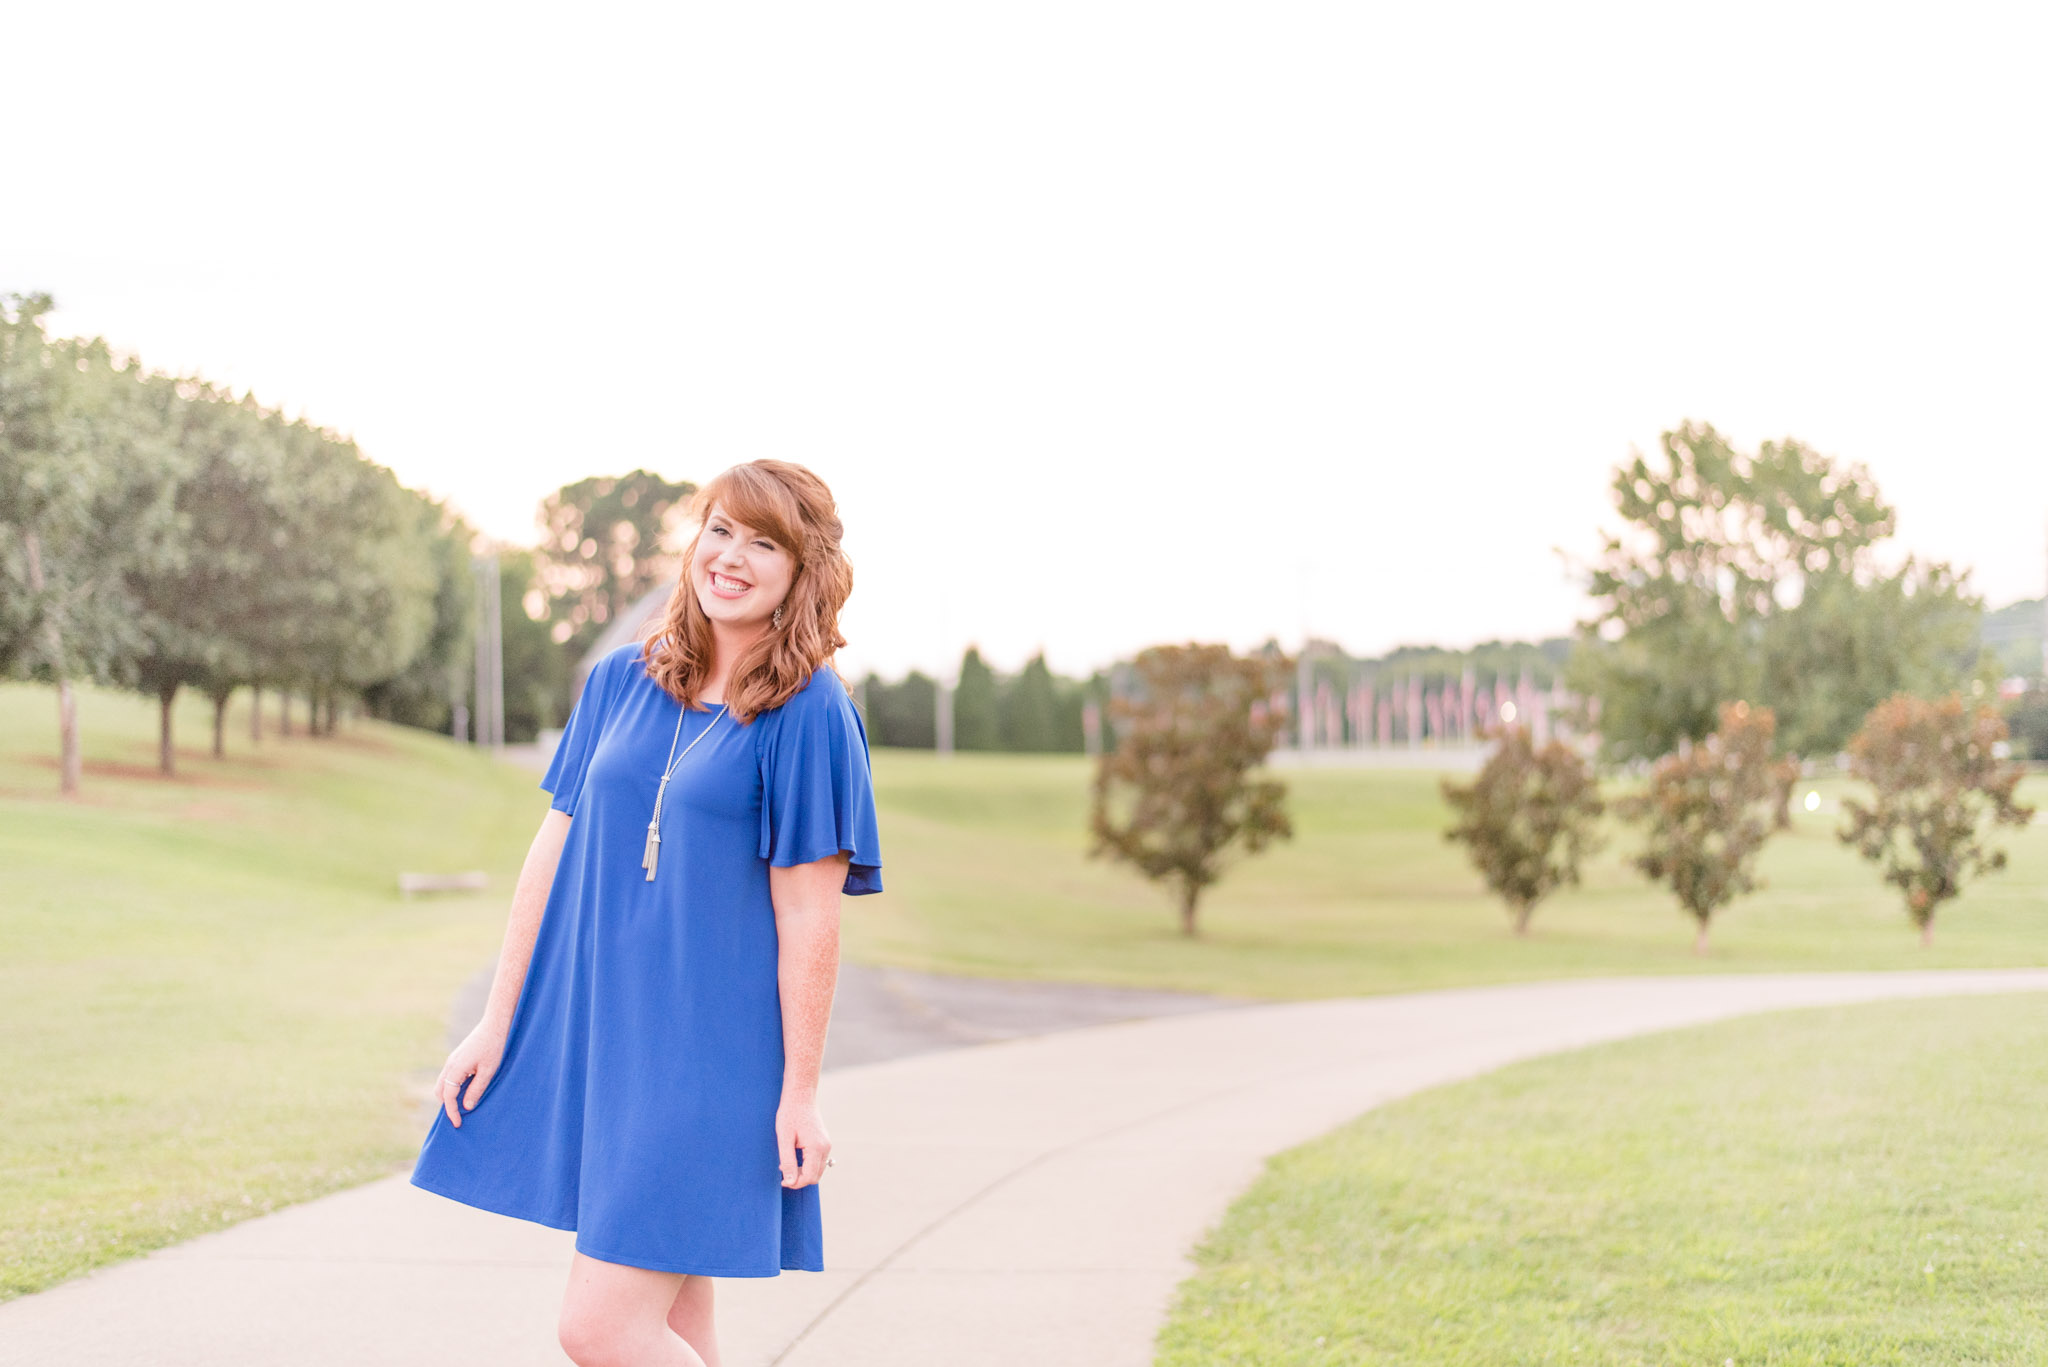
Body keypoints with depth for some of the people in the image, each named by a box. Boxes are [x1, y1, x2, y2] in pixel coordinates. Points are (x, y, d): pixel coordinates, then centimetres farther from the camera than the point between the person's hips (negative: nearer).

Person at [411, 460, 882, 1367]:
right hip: (588, 1026, 5)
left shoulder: (809, 712, -8)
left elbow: (807, 916, -9)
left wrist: (799, 1092, -9)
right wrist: (496, 1023, 9)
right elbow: (553, 850, 9)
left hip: (710, 1048, -5)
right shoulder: (620, 682, 7)